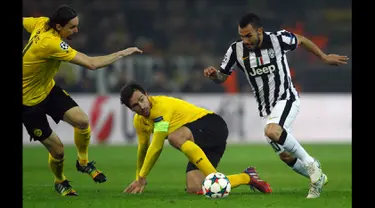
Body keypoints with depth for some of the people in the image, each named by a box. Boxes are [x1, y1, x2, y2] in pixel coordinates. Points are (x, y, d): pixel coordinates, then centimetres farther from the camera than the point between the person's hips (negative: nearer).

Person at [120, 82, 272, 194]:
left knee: (175, 137, -38)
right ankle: (247, 177, 6)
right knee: (194, 189, -13)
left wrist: (141, 178, -13)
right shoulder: (139, 121, 7)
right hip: (200, 143, 9)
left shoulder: (161, 106, -20)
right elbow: (143, 148, 25)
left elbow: (156, 147, -20)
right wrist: (139, 179, 28)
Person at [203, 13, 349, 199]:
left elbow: (301, 41, 4)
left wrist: (324, 57, 13)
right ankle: (317, 178, 35)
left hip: (286, 99, -5)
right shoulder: (236, 50, -9)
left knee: (272, 131, -34)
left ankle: (310, 163, -15)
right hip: (266, 109, 5)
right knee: (286, 156, 9)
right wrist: (213, 74, -22)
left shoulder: (278, 39, -17)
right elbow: (222, 77, 2)